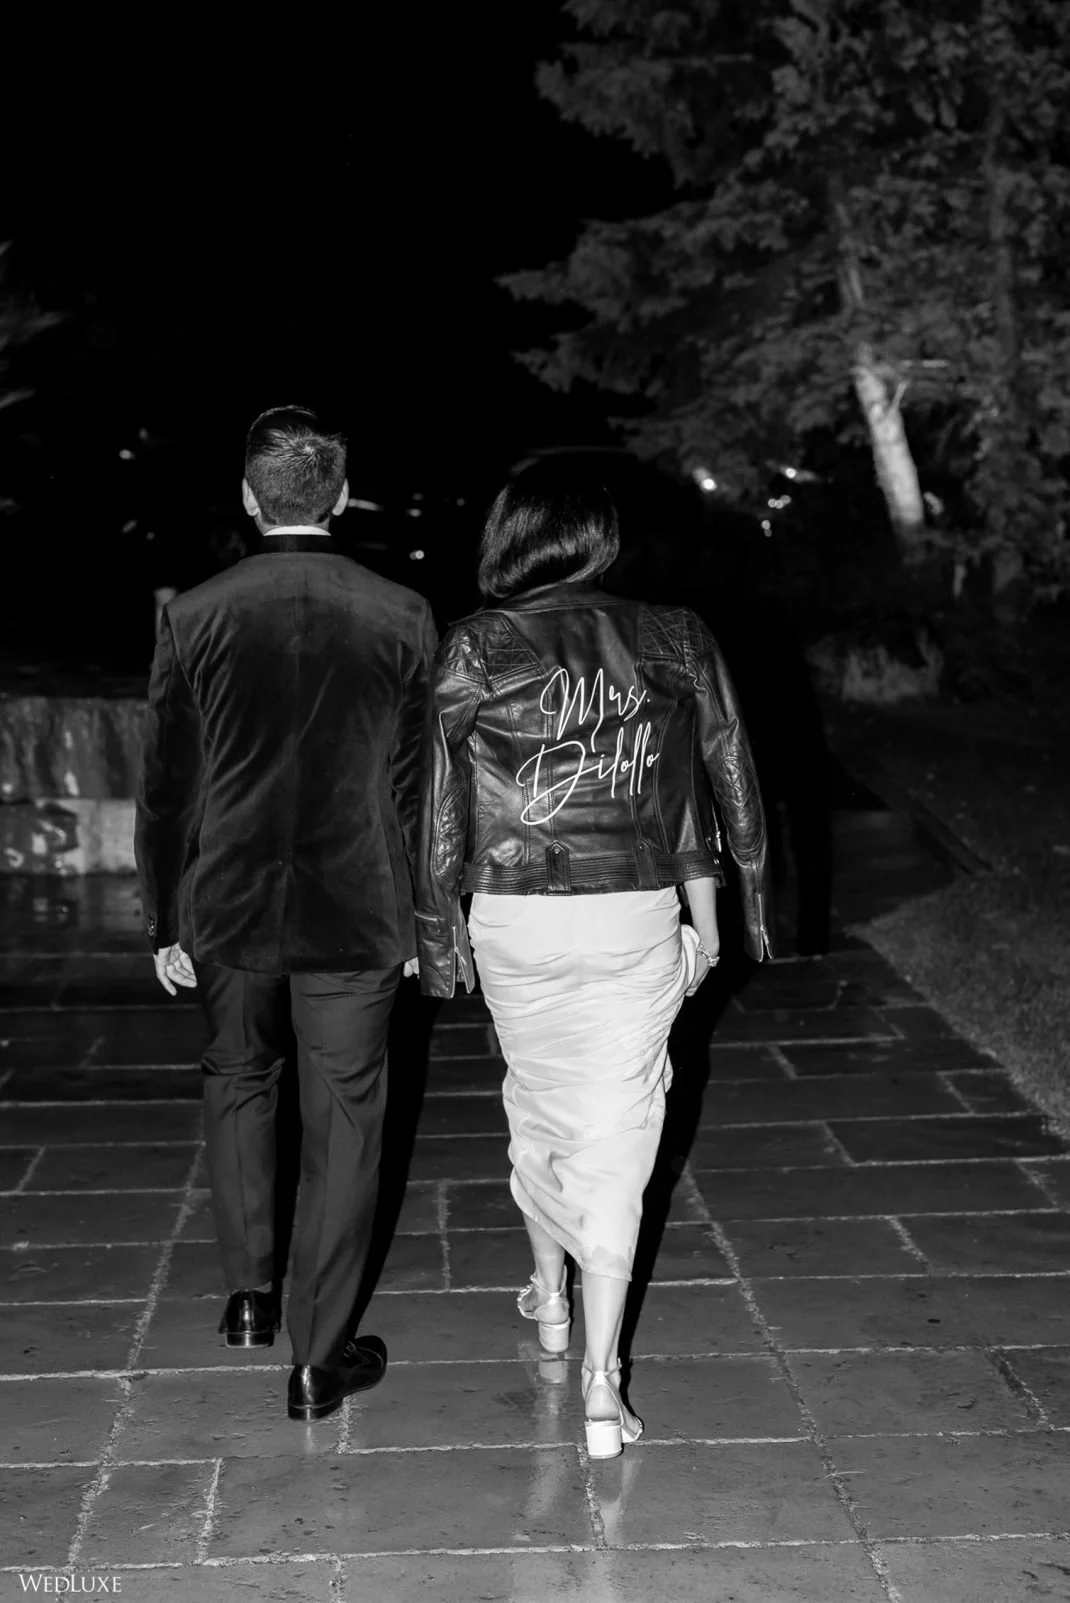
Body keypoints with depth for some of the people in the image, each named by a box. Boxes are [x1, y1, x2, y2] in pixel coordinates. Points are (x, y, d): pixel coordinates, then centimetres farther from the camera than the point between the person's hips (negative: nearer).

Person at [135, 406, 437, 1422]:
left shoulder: (194, 617, -6)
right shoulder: (401, 617, -6)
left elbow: (164, 787, -2)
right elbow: (419, 783, -1)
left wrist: (165, 921, 7)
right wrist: (421, 917, 9)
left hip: (228, 910, 1)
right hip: (357, 915, -1)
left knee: (236, 1083, 25)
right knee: (343, 1120, 8)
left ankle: (249, 1294, 30)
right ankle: (318, 1359, 14)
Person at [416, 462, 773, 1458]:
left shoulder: (475, 648, -5)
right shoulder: (673, 642, 0)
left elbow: (442, 799, -2)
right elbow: (719, 785, 6)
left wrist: (437, 929, 9)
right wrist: (704, 912, 16)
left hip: (516, 918, 0)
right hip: (637, 915, 0)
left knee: (535, 1103, 23)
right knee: (617, 1129, 4)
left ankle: (549, 1297, 42)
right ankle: (601, 1384, 4)